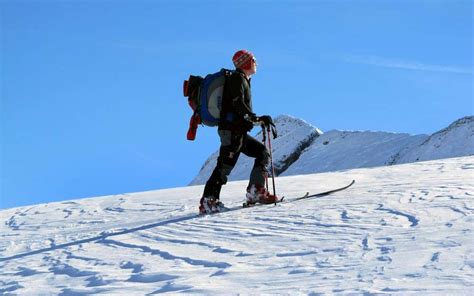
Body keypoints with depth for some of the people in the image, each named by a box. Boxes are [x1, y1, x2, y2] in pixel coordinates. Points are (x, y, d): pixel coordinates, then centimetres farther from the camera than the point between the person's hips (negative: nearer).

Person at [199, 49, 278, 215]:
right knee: (226, 165, -14)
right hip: (231, 130, -10)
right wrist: (257, 119, -22)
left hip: (239, 132, 10)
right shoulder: (237, 78, -5)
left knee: (263, 152, 8)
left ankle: (256, 191, 0)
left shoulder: (243, 80, 24)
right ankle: (208, 201, -15)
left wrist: (260, 120, 20)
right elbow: (238, 104, -19)